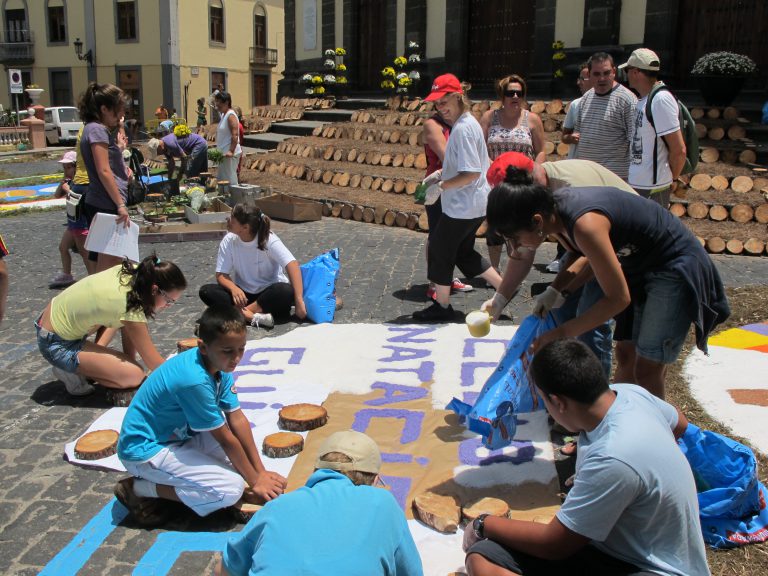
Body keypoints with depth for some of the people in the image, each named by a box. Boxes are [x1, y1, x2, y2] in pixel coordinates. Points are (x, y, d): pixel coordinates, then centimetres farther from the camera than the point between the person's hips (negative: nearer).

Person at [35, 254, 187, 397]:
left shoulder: (128, 271, -10)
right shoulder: (130, 308, -30)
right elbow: (154, 362, -22)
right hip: (56, 345, -9)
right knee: (134, 376, -20)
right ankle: (71, 370, -2)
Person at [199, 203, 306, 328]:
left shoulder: (269, 240, -19)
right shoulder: (228, 241, -8)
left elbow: (292, 264, -30)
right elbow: (221, 275, -8)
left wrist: (299, 300, -42)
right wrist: (234, 289, -32)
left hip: (270, 293, -3)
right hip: (243, 293, 3)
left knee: (286, 291, -36)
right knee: (206, 291, -21)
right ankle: (253, 317, -37)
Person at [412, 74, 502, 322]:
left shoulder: (462, 128, -20)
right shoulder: (467, 122, 11)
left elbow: (472, 173, -26)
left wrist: (440, 185, -19)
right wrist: (441, 174, 13)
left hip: (463, 206, -10)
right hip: (474, 204, 10)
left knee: (439, 249, 4)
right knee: (463, 251, 21)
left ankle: (442, 306, 18)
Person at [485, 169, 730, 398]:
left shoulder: (585, 224, -36)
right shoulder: (553, 209, -10)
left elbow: (618, 298, -27)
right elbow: (591, 256, 7)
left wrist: (561, 333, -22)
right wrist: (555, 290, -7)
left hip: (675, 266, -8)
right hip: (640, 264, 8)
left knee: (647, 368, -5)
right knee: (626, 356, 12)